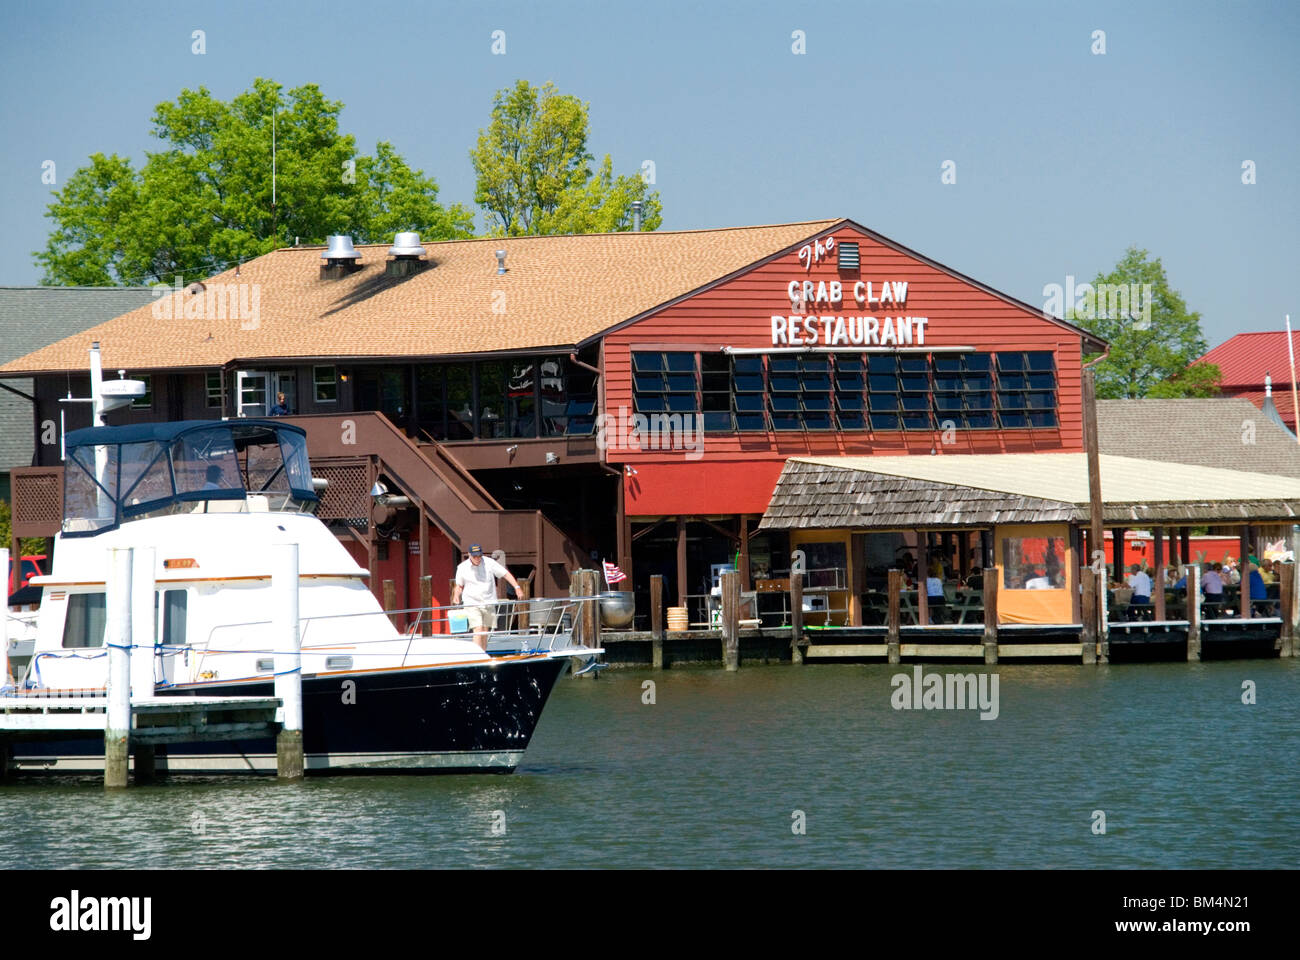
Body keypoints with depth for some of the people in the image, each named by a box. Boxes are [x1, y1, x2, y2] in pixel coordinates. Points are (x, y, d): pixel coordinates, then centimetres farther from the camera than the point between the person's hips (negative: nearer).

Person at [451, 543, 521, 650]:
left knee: (485, 633, 8)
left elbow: (506, 574, -1)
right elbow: (459, 585, 12)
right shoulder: (462, 568, -2)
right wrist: (456, 596, -7)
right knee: (478, 630, -16)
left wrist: (517, 587, -11)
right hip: (472, 604, -2)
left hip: (488, 603, 2)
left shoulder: (489, 563, -4)